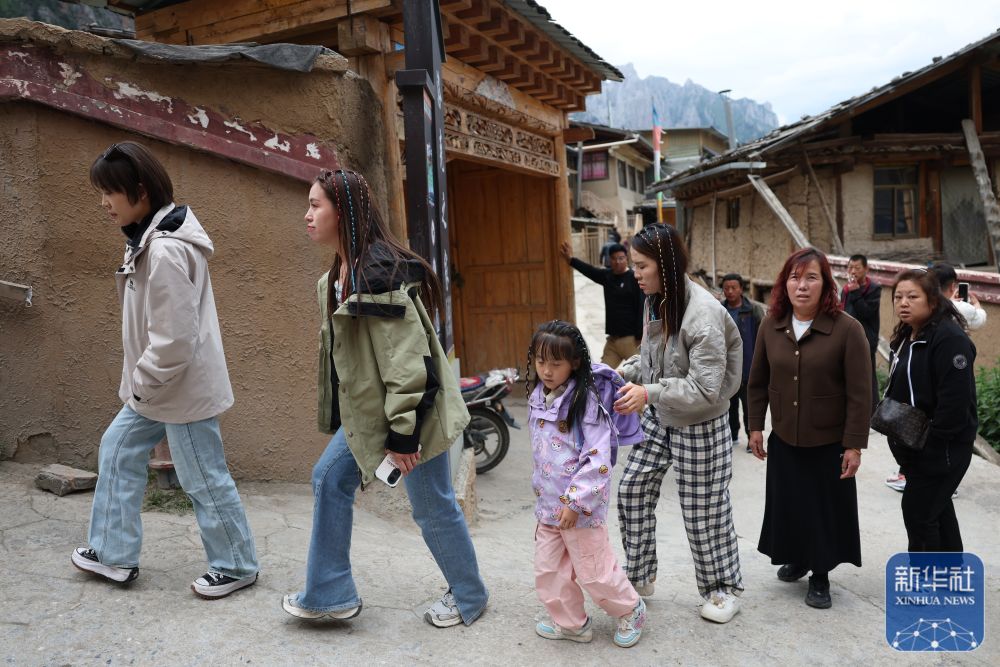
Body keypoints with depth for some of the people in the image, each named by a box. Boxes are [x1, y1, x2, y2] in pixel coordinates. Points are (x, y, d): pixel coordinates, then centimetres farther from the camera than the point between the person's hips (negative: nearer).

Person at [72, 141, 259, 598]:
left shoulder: (166, 251, -25)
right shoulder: (148, 237, 8)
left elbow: (174, 338, -27)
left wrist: (143, 382, -13)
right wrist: (140, 381, 13)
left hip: (184, 387, -10)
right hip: (156, 385, 10)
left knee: (203, 479, 4)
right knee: (118, 451, 19)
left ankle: (235, 567, 22)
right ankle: (114, 554, 34)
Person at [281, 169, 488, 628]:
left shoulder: (380, 273, -23)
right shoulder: (338, 275, 8)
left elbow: (406, 358, -25)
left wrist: (401, 432, -22)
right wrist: (344, 417, 20)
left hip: (411, 412, -9)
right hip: (367, 411, 10)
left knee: (432, 507, 6)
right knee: (329, 479, 11)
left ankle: (469, 596, 29)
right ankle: (330, 594, 25)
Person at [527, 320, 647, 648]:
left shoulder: (584, 402, -20)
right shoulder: (538, 397, 4)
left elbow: (597, 459, -23)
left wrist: (575, 501, -24)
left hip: (580, 505, -7)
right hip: (549, 503, 7)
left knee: (594, 571, 7)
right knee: (548, 570, 14)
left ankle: (631, 610, 33)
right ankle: (570, 622, 35)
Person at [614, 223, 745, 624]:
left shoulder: (703, 313, -27)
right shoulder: (656, 301, -2)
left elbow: (705, 389, -29)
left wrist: (649, 393, -36)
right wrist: (625, 371, -4)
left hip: (699, 425, -8)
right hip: (659, 418, 8)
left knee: (703, 509, 6)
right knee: (632, 490, 11)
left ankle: (724, 589, 31)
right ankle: (639, 577, 30)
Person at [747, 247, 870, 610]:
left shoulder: (847, 329, -15)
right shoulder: (771, 325, -3)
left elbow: (859, 393, -13)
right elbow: (758, 381, 6)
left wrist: (854, 445, -14)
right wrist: (756, 426, 5)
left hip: (830, 443, -3)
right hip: (784, 440, 3)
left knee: (826, 508, 10)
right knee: (787, 504, 14)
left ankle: (820, 575, 29)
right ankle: (795, 558, 39)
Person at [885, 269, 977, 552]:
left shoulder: (949, 339, -21)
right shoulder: (906, 337, 10)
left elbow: (955, 398, -26)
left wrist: (932, 441, -21)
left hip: (942, 448, -10)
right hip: (914, 446, 10)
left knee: (918, 511, -5)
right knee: (937, 508, 21)